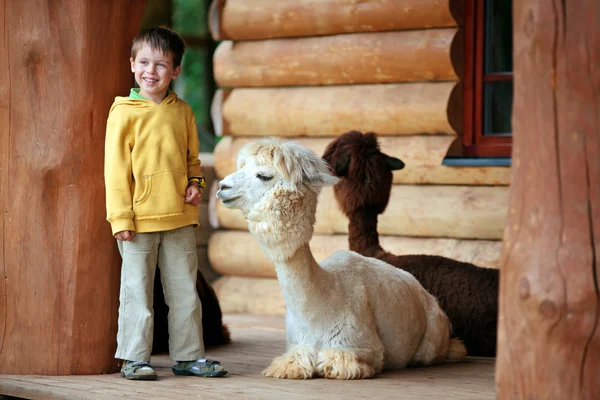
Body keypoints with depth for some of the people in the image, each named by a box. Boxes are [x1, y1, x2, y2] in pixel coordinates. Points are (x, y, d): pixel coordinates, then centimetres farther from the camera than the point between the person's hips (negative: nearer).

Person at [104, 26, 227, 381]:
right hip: (138, 219, -4)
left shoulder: (183, 112, 8)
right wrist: (121, 217, -11)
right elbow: (116, 167, -6)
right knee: (137, 292, 2)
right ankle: (135, 358, 11)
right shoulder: (124, 112, -6)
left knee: (185, 291, 10)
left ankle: (189, 355, 20)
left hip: (180, 219, 4)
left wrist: (195, 183, -1)